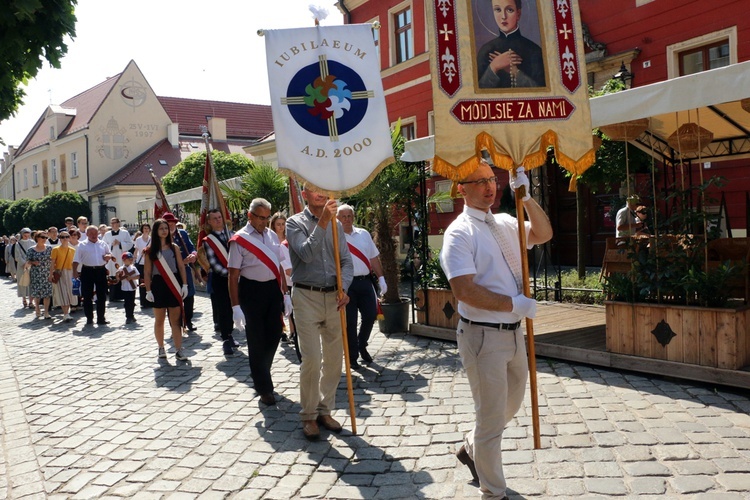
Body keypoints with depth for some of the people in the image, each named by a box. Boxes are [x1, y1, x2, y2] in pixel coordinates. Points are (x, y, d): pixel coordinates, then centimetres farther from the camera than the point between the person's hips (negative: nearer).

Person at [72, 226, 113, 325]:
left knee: (102, 295, 5)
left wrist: (108, 256, -1)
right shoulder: (82, 245, 3)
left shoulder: (103, 244, 12)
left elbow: (109, 254, 23)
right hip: (87, 271, -2)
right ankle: (89, 318, 12)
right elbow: (76, 260, 0)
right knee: (87, 296, 3)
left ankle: (101, 318, 13)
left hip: (101, 270, 2)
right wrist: (75, 272, -9)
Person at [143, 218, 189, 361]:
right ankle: (161, 348, 21)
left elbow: (181, 267, 5)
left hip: (174, 285, 1)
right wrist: (148, 290, -5)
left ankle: (178, 350, -2)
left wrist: (184, 285, -3)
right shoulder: (150, 250, 1)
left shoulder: (174, 247, 6)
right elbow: (147, 272, 1)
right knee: (159, 320, 8)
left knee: (175, 320, -1)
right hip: (158, 285, -1)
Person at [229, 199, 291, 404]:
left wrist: (285, 294, 13)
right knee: (257, 341, 3)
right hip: (252, 291, -6)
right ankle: (264, 388, 14)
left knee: (274, 336, 13)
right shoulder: (240, 240, -8)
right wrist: (236, 306, -14)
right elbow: (233, 275, -10)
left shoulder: (272, 235, 9)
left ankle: (259, 374, 36)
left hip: (273, 289, 6)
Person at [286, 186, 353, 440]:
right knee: (311, 359, -7)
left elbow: (346, 260, 6)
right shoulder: (295, 223, -1)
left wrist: (343, 288, -11)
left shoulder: (335, 224, 11)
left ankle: (325, 410, 24)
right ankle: (309, 416, 9)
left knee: (334, 358, 9)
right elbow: (306, 253, -18)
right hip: (307, 296, -4)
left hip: (333, 297, 5)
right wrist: (322, 223, -24)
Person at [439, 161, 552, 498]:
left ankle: (471, 449, 47)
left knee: (511, 404, 23)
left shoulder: (505, 224, 10)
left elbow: (543, 234, 1)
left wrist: (526, 197, -10)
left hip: (513, 331, 8)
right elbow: (464, 290, -22)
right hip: (482, 335, -8)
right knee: (492, 416, 3)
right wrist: (514, 304, -20)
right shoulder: (459, 233, -14)